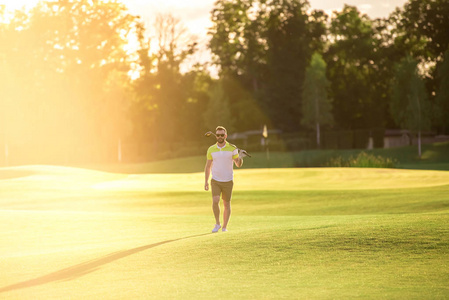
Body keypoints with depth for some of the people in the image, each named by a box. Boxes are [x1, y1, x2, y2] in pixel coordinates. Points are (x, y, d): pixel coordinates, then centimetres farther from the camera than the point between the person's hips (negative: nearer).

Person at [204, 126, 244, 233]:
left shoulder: (232, 148, -3)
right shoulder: (211, 149, 1)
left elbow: (238, 164, -2)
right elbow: (208, 166, 9)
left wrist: (240, 158, -25)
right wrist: (206, 181, 3)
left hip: (228, 181, 0)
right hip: (215, 181, 0)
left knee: (226, 205, 5)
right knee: (215, 201, -18)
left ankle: (224, 226, 20)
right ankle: (217, 223, 0)